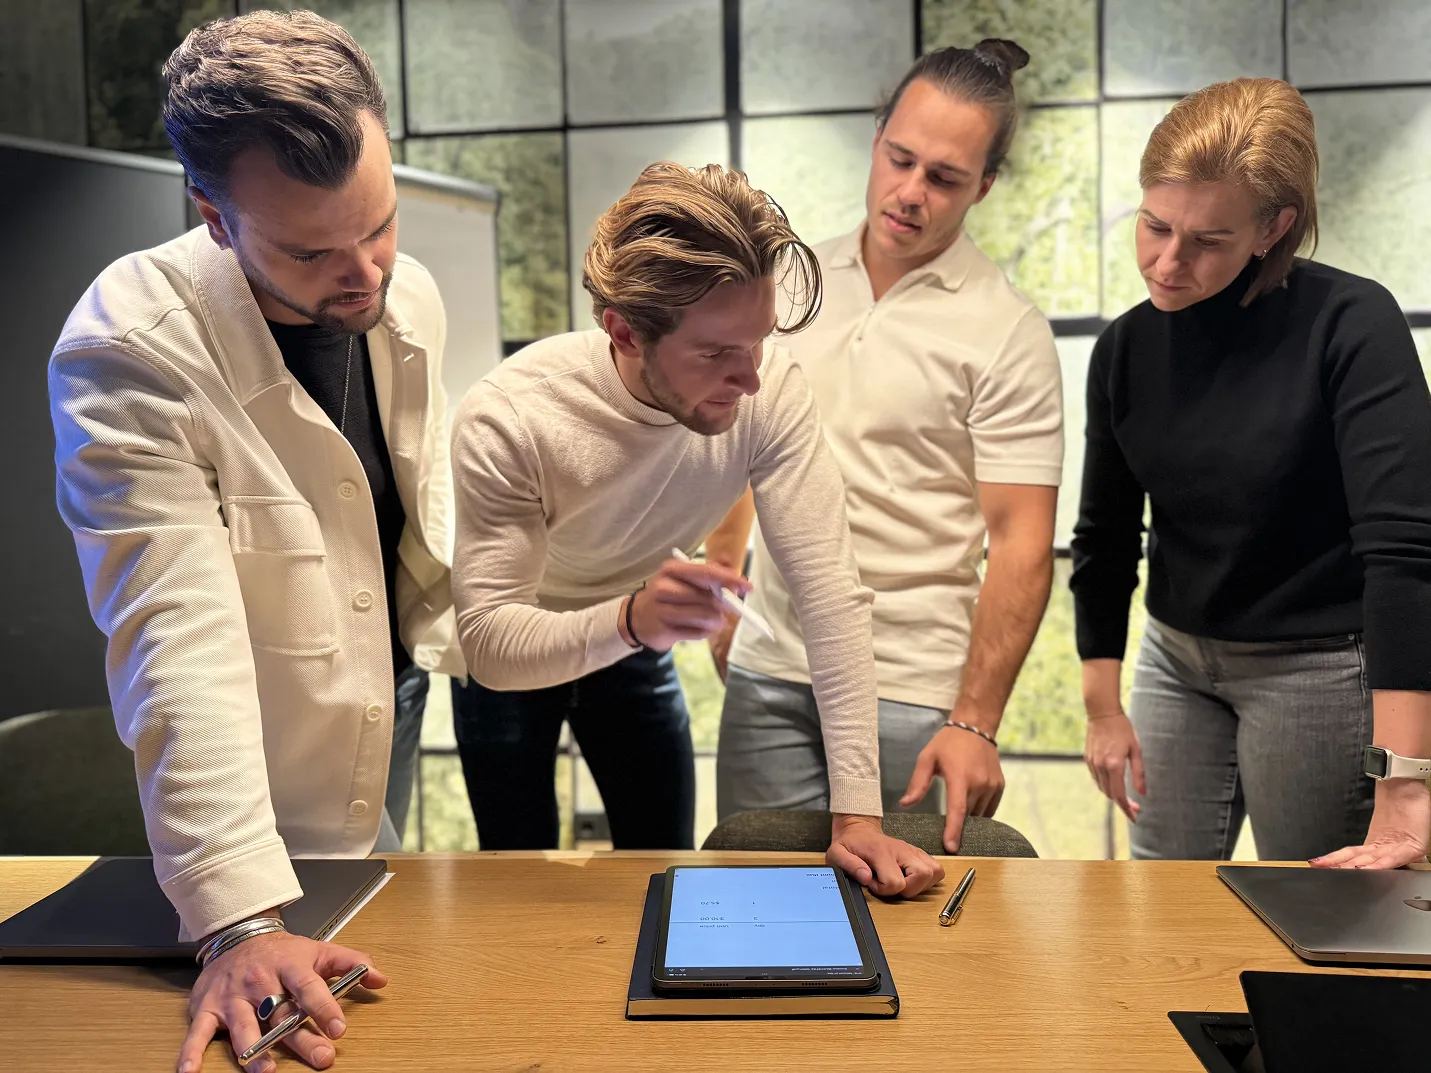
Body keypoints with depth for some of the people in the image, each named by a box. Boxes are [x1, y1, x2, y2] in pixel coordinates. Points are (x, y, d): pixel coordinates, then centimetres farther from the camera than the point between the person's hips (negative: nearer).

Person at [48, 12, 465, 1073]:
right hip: (257, 813, -5)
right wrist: (240, 920, -37)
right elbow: (178, 638, -34)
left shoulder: (410, 297, -8)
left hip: (391, 726, 6)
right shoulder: (128, 355, -28)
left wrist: (454, 641, 9)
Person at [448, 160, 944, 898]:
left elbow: (831, 593, -31)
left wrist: (856, 813, -37)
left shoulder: (772, 392, -29)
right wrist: (627, 619, -57)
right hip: (511, 657, -2)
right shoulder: (504, 420, -36)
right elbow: (489, 643, -36)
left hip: (639, 645, 3)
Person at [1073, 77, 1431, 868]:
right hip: (1177, 660, 5)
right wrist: (1102, 708, 1)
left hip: (1322, 669, -4)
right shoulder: (1127, 348, -4)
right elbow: (1105, 534, 4)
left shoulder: (1350, 324, -18)